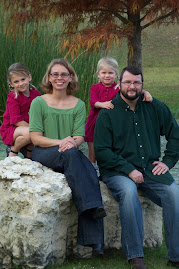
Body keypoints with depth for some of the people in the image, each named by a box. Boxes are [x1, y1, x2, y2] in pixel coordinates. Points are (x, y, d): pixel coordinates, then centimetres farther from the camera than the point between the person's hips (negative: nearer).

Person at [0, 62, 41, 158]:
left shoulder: (36, 94, 4)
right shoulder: (12, 97, -13)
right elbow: (16, 120, -20)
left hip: (27, 127, 6)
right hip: (10, 130, -6)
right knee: (28, 133, -37)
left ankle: (29, 150, 7)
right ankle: (13, 150, -8)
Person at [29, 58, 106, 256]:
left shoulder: (78, 105, 13)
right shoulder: (39, 103, 5)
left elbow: (79, 136, 4)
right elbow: (35, 137, -3)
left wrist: (72, 143, -21)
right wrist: (59, 142, -19)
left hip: (70, 155, 2)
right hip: (42, 155, -2)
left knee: (90, 173, -30)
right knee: (70, 154, -36)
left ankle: (94, 242, -35)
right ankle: (91, 206, -38)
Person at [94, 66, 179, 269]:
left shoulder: (154, 108, 10)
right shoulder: (107, 113, 0)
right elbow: (101, 151, -6)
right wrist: (128, 170, -15)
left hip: (150, 169, 3)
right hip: (117, 171, -3)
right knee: (128, 191, -36)